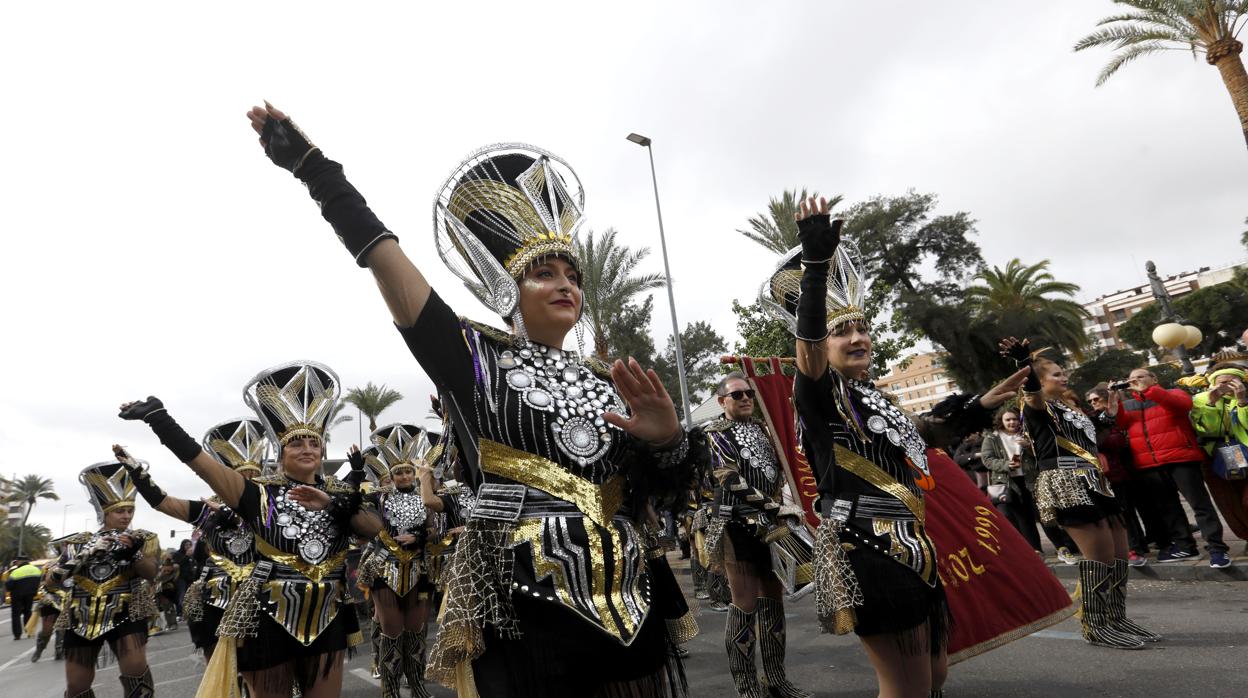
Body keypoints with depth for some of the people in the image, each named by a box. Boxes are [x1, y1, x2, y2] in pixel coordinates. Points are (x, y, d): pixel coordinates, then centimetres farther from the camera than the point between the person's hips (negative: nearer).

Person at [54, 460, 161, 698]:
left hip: (126, 612, -3)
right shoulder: (80, 542, 13)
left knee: (136, 669, -22)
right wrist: (87, 552, -15)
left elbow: (150, 573, -9)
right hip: (82, 616, 3)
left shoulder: (144, 538, 5)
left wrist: (132, 553, -28)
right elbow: (54, 578, 3)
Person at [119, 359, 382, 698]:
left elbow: (375, 529, -13)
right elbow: (201, 460, -14)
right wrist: (158, 417, -21)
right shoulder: (260, 493, -5)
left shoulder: (338, 492, 1)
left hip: (326, 620, 2)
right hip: (268, 620, -2)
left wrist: (332, 504, -26)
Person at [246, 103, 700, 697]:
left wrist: (667, 438, -10)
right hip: (523, 610, -4)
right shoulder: (475, 355, -1)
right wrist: (312, 166, -7)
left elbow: (667, 488, 10)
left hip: (627, 609, 5)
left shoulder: (609, 383, 11)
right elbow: (385, 259, -7)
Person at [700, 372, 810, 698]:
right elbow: (730, 481, -15)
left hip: (773, 525, 7)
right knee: (745, 606, -3)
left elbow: (781, 470, 19)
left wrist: (785, 506, 1)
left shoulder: (763, 429, 17)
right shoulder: (714, 434, -4)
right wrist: (770, 506, -17)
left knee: (773, 602, 13)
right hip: (740, 528, -7)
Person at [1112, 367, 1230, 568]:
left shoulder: (1172, 393, 5)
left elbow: (1183, 404, -17)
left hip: (1180, 458, -4)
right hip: (1148, 465, 4)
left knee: (1200, 503, -2)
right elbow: (1118, 425, 2)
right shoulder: (1127, 404, 16)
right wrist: (1113, 401, -12)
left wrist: (1147, 390, -21)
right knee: (1167, 506, 10)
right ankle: (1184, 546, 19)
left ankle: (1217, 548, 3)